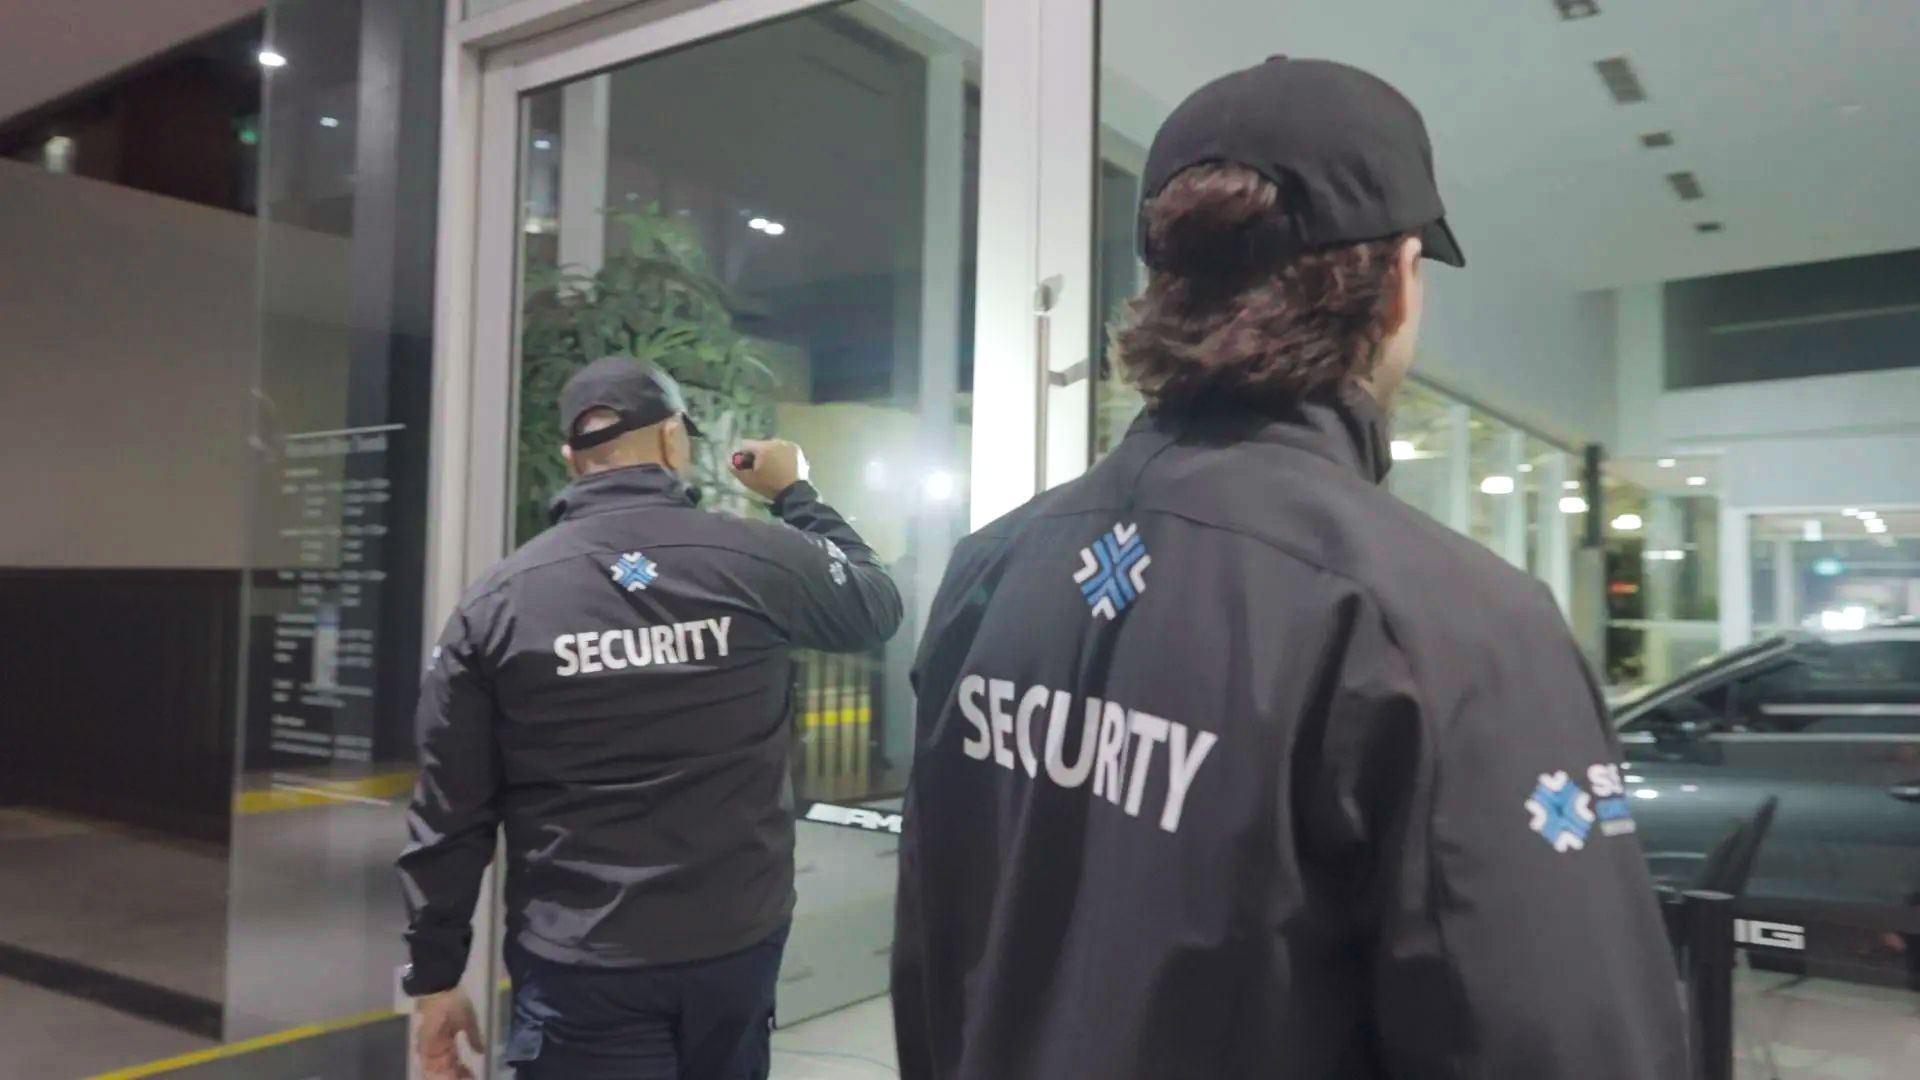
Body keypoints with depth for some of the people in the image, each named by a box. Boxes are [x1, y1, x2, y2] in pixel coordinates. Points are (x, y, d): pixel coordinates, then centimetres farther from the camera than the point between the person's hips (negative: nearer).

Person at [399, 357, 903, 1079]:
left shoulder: (497, 601, -6)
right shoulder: (764, 561, -8)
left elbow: (449, 814, -3)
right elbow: (879, 605, 13)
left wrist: (435, 974, 7)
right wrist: (795, 494, 24)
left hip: (579, 966, -2)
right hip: (738, 945, 3)